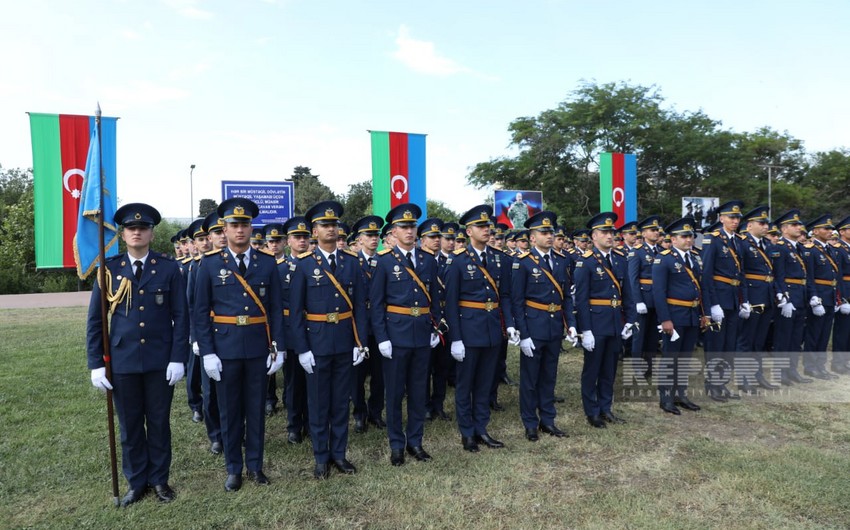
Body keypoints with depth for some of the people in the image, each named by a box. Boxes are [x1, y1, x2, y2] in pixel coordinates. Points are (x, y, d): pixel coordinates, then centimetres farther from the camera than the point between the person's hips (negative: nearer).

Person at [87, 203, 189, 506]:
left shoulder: (169, 268, -2)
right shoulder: (110, 269, 1)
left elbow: (180, 316, -3)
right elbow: (95, 320, 4)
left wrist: (178, 358, -8)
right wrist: (96, 364, -1)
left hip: (160, 362, -1)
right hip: (122, 361, 1)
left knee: (159, 423, 11)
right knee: (130, 426, 12)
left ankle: (159, 479, 28)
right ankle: (136, 482, 29)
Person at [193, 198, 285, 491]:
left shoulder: (267, 263, 1)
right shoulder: (210, 264, -2)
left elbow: (276, 309, 2)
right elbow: (200, 312, -2)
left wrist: (278, 348, -2)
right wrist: (207, 353, -7)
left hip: (259, 347, 1)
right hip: (225, 347, -1)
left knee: (256, 408, 11)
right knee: (229, 411, 11)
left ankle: (255, 464, 28)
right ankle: (234, 468, 27)